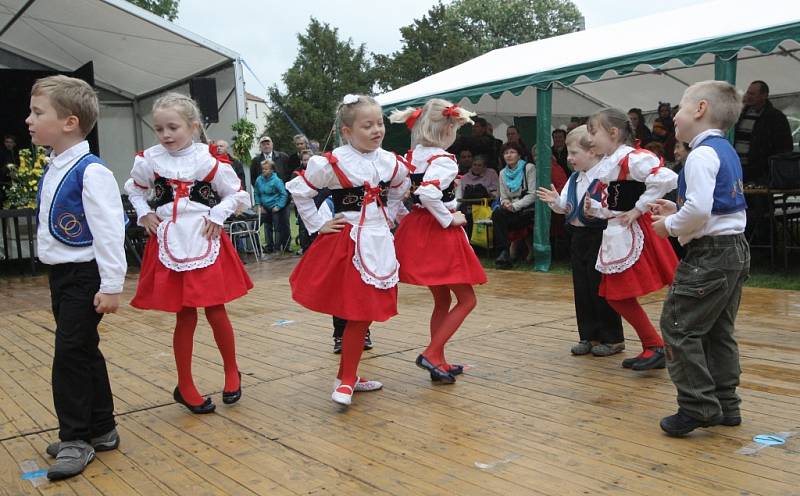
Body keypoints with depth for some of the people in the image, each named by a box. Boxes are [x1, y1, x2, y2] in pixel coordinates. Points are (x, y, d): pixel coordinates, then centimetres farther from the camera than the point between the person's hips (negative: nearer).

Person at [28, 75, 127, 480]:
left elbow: (109, 230, -22)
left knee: (71, 355, -4)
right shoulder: (52, 170, 10)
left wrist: (111, 286, -22)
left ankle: (75, 439, 10)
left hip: (84, 276, -9)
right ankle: (101, 429, 27)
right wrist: (57, 275, 21)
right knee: (84, 354, 15)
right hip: (60, 275, 9)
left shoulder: (91, 171, -19)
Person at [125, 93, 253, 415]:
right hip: (170, 246, 1)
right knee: (185, 318, 6)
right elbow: (134, 190, 20)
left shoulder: (210, 159, -5)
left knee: (216, 313, 3)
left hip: (206, 244, -1)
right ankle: (185, 386, 21)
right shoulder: (149, 160, 0)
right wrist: (144, 215, 5)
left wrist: (218, 215, -8)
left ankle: (232, 372, 27)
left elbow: (237, 195, 5)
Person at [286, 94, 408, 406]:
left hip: (380, 243, 5)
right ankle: (346, 378, 12)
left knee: (364, 313, 9)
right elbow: (299, 190, -4)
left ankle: (348, 378, 24)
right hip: (347, 243, -5)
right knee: (358, 315, -5)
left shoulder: (390, 162, 5)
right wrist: (318, 225, -4)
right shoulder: (332, 163, -12)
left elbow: (399, 191, 25)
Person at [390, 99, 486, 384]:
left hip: (416, 228, 8)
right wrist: (449, 219, -19)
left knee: (442, 300, 19)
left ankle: (439, 363, 23)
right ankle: (431, 354, -4)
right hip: (439, 233, -8)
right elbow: (428, 193, -32)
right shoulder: (443, 160, -17)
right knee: (467, 299, 4)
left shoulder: (411, 157, 6)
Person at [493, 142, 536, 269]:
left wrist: (515, 206, -18)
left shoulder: (529, 168, -3)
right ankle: (504, 253, -30)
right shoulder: (503, 173, 14)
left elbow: (533, 194, -10)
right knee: (497, 213, -26)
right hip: (512, 210, 4)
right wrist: (505, 203, -11)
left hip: (529, 208, -4)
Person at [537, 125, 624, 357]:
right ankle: (588, 336, 21)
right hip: (578, 236, 8)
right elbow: (565, 207, 15)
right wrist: (556, 201, -5)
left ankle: (612, 338, 14)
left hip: (599, 236, -8)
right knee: (581, 288, 10)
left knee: (600, 289, 0)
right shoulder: (574, 179, 11)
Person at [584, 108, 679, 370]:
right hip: (617, 234, 10)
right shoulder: (605, 164, 12)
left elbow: (666, 179, -29)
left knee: (623, 295, -8)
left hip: (635, 234, -10)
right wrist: (594, 208, -2)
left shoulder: (632, 158, -16)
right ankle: (651, 346, 24)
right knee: (615, 295, 12)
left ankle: (655, 347, 6)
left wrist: (639, 209, -21)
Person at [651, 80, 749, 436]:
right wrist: (678, 212, 16)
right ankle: (725, 404, 22)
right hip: (736, 250, 10)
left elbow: (699, 209, -26)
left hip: (710, 253, -10)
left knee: (678, 326, -4)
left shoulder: (702, 154, -15)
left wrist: (671, 226, -10)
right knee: (719, 331, 16)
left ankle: (698, 405, -3)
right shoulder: (727, 152, 16)